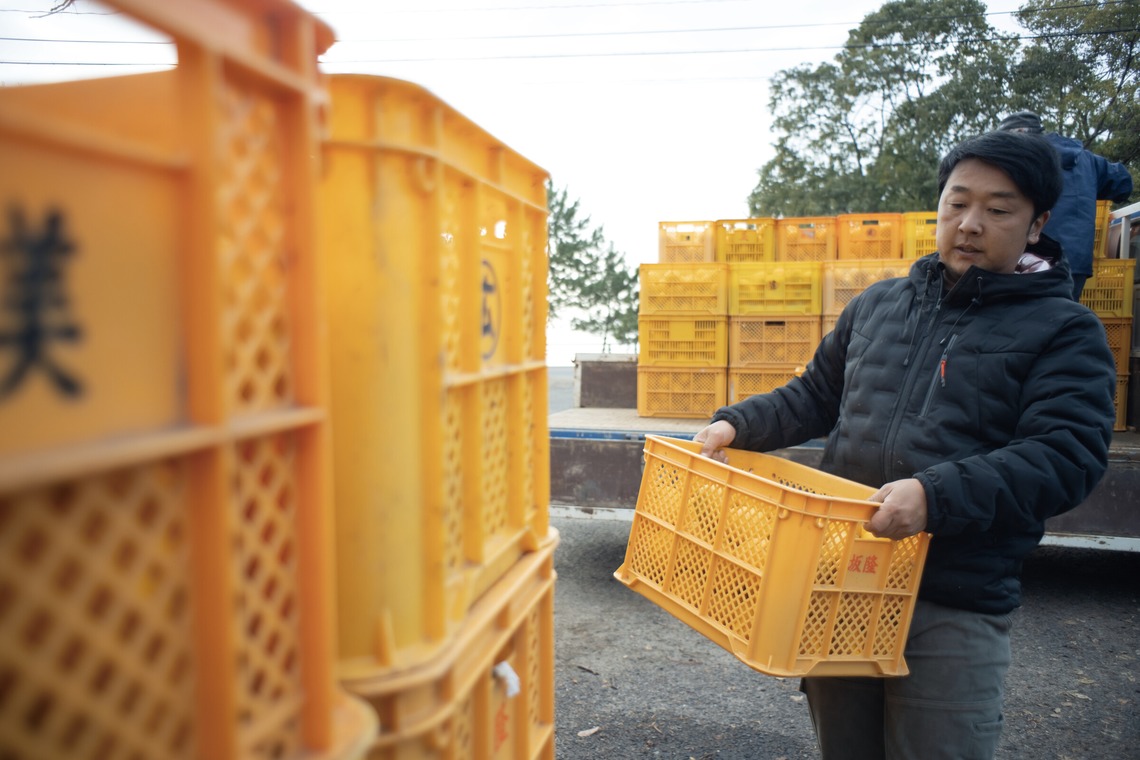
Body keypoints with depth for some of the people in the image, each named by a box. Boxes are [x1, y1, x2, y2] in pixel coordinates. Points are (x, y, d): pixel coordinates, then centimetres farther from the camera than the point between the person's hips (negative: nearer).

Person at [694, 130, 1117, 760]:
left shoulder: (1063, 330, -2)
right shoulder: (878, 304, 12)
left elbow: (1067, 456, -15)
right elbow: (816, 395, 19)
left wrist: (937, 495, -29)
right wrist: (736, 423, 2)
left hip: (953, 611, -4)